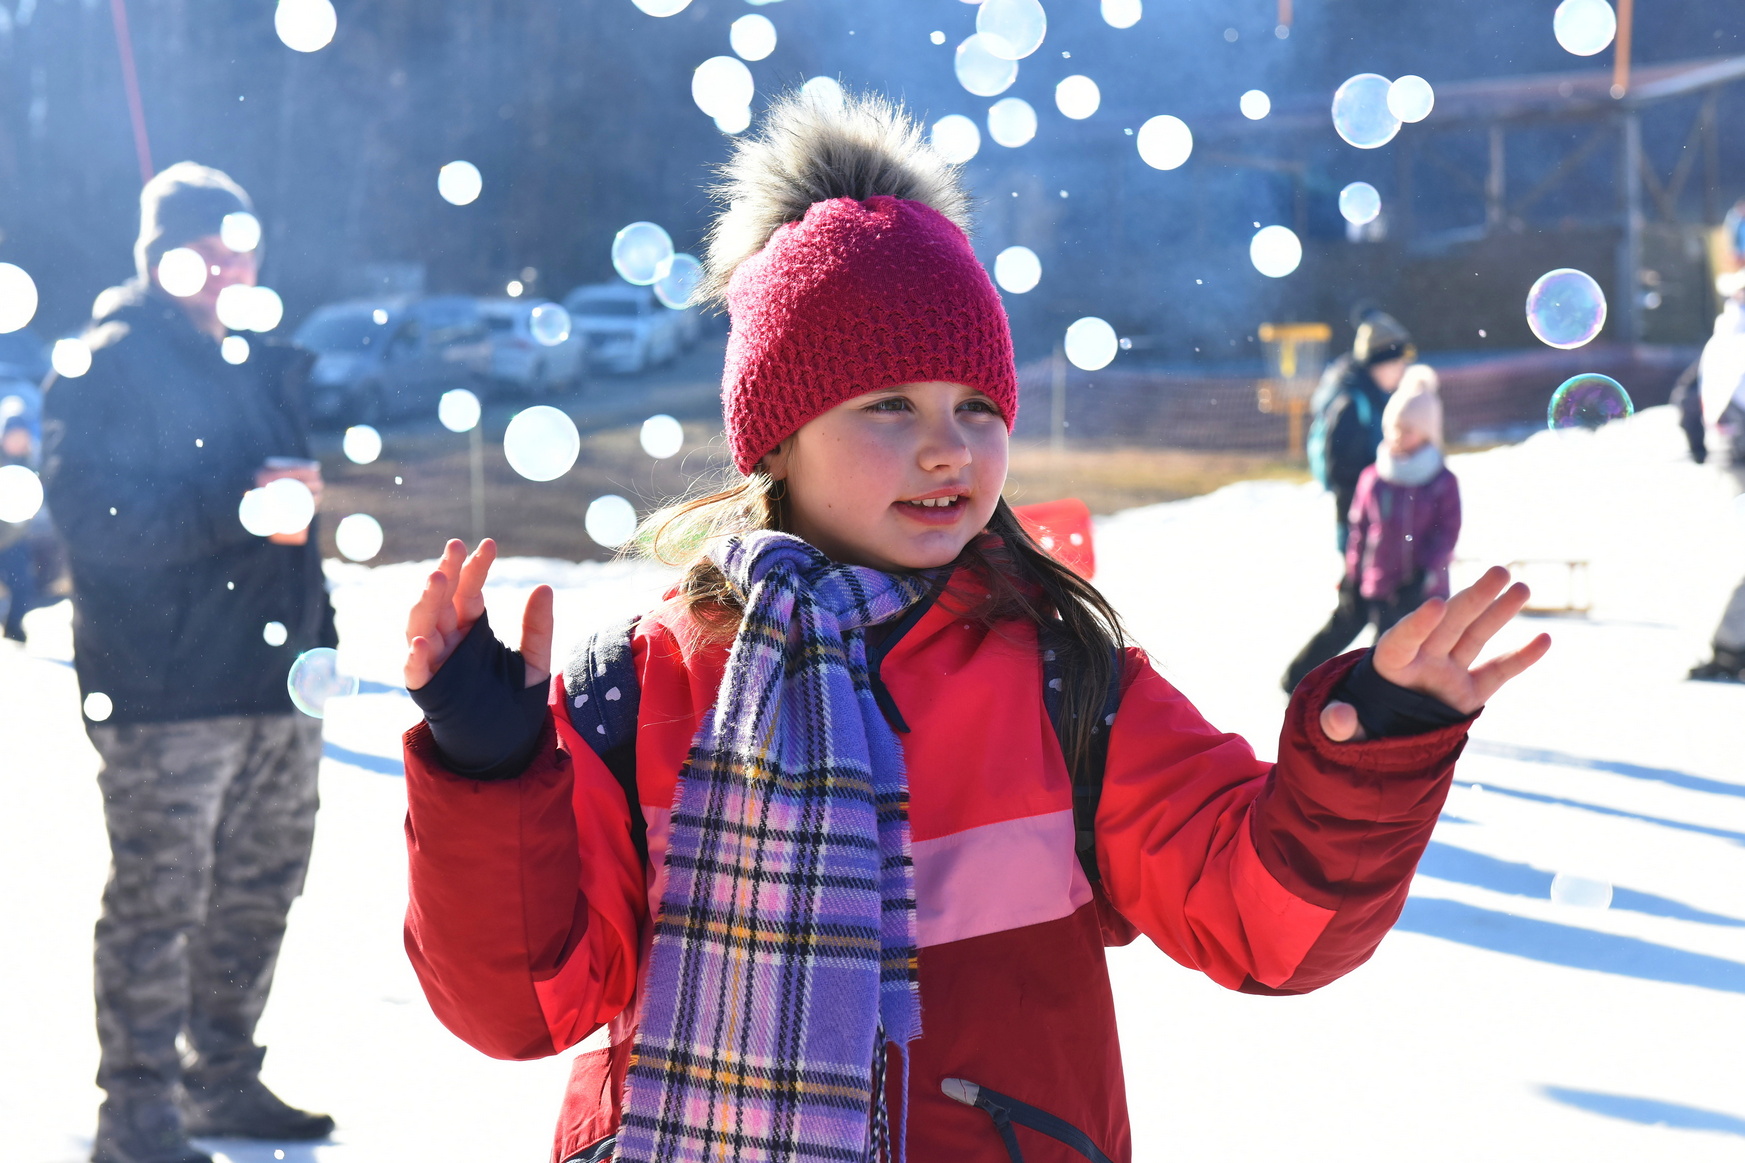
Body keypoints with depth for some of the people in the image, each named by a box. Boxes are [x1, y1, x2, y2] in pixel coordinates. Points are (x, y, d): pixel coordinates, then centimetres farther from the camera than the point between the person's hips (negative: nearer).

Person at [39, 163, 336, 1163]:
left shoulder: (261, 362, 16)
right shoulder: (111, 365, -7)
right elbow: (96, 515, -18)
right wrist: (240, 507, -24)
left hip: (275, 678, 8)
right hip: (165, 689, -8)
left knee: (260, 889, 14)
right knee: (158, 898, -6)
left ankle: (223, 1079, 28)